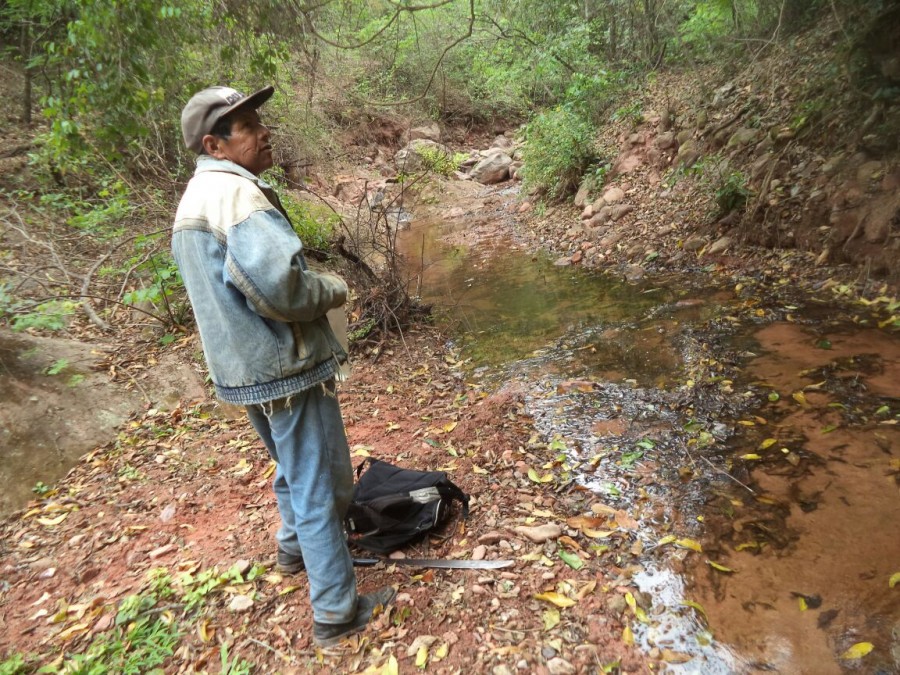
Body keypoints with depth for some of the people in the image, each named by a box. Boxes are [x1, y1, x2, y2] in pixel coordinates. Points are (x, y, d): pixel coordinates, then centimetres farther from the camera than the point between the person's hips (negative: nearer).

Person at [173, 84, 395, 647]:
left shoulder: (195, 198, 14)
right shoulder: (235, 191, -19)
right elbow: (277, 284, -31)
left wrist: (314, 288, 14)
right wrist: (332, 288, -11)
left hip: (247, 367, 10)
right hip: (283, 366, -10)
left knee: (295, 466, 29)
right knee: (320, 484, 2)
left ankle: (296, 549, 51)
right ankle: (337, 613, 17)